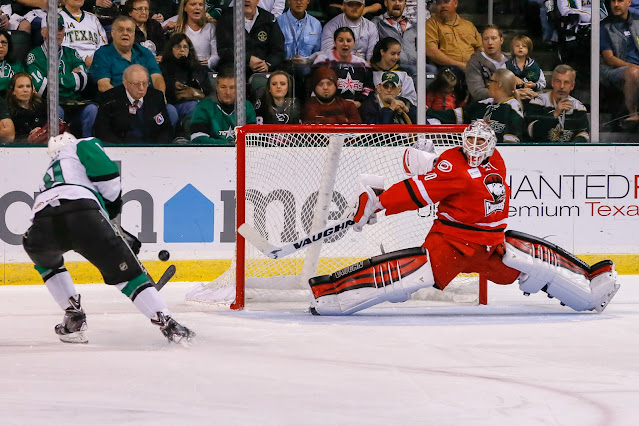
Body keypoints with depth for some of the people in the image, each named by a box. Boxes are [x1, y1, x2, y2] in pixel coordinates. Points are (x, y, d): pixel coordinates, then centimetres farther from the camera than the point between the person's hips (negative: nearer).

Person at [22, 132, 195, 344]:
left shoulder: (50, 170, 44)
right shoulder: (82, 146, 28)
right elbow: (106, 172, 4)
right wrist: (113, 202, 21)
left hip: (41, 223, 4)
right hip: (83, 213, -4)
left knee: (46, 263, 37)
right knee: (125, 270, 6)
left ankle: (74, 319, 25)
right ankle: (167, 324, -5)